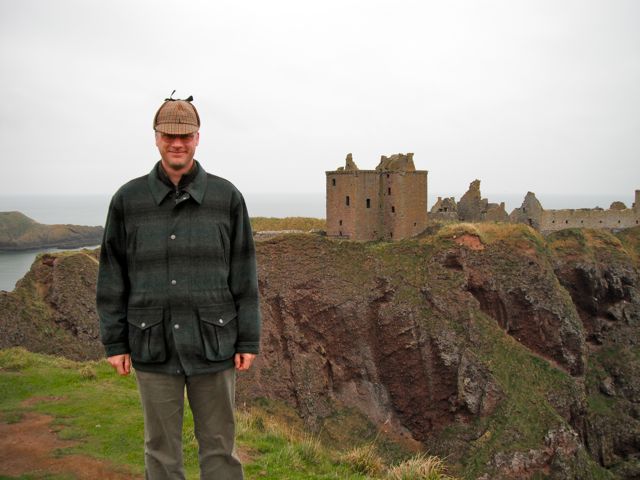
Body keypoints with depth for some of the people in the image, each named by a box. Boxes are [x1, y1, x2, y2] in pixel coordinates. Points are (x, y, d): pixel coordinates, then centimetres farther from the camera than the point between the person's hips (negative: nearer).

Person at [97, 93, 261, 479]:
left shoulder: (227, 197, -2)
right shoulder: (128, 200, 0)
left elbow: (244, 276, 0)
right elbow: (112, 277, 3)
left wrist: (249, 340, -2)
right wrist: (114, 343, 1)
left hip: (213, 345, 0)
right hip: (154, 347, 1)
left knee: (219, 445, 10)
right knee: (161, 448, 13)